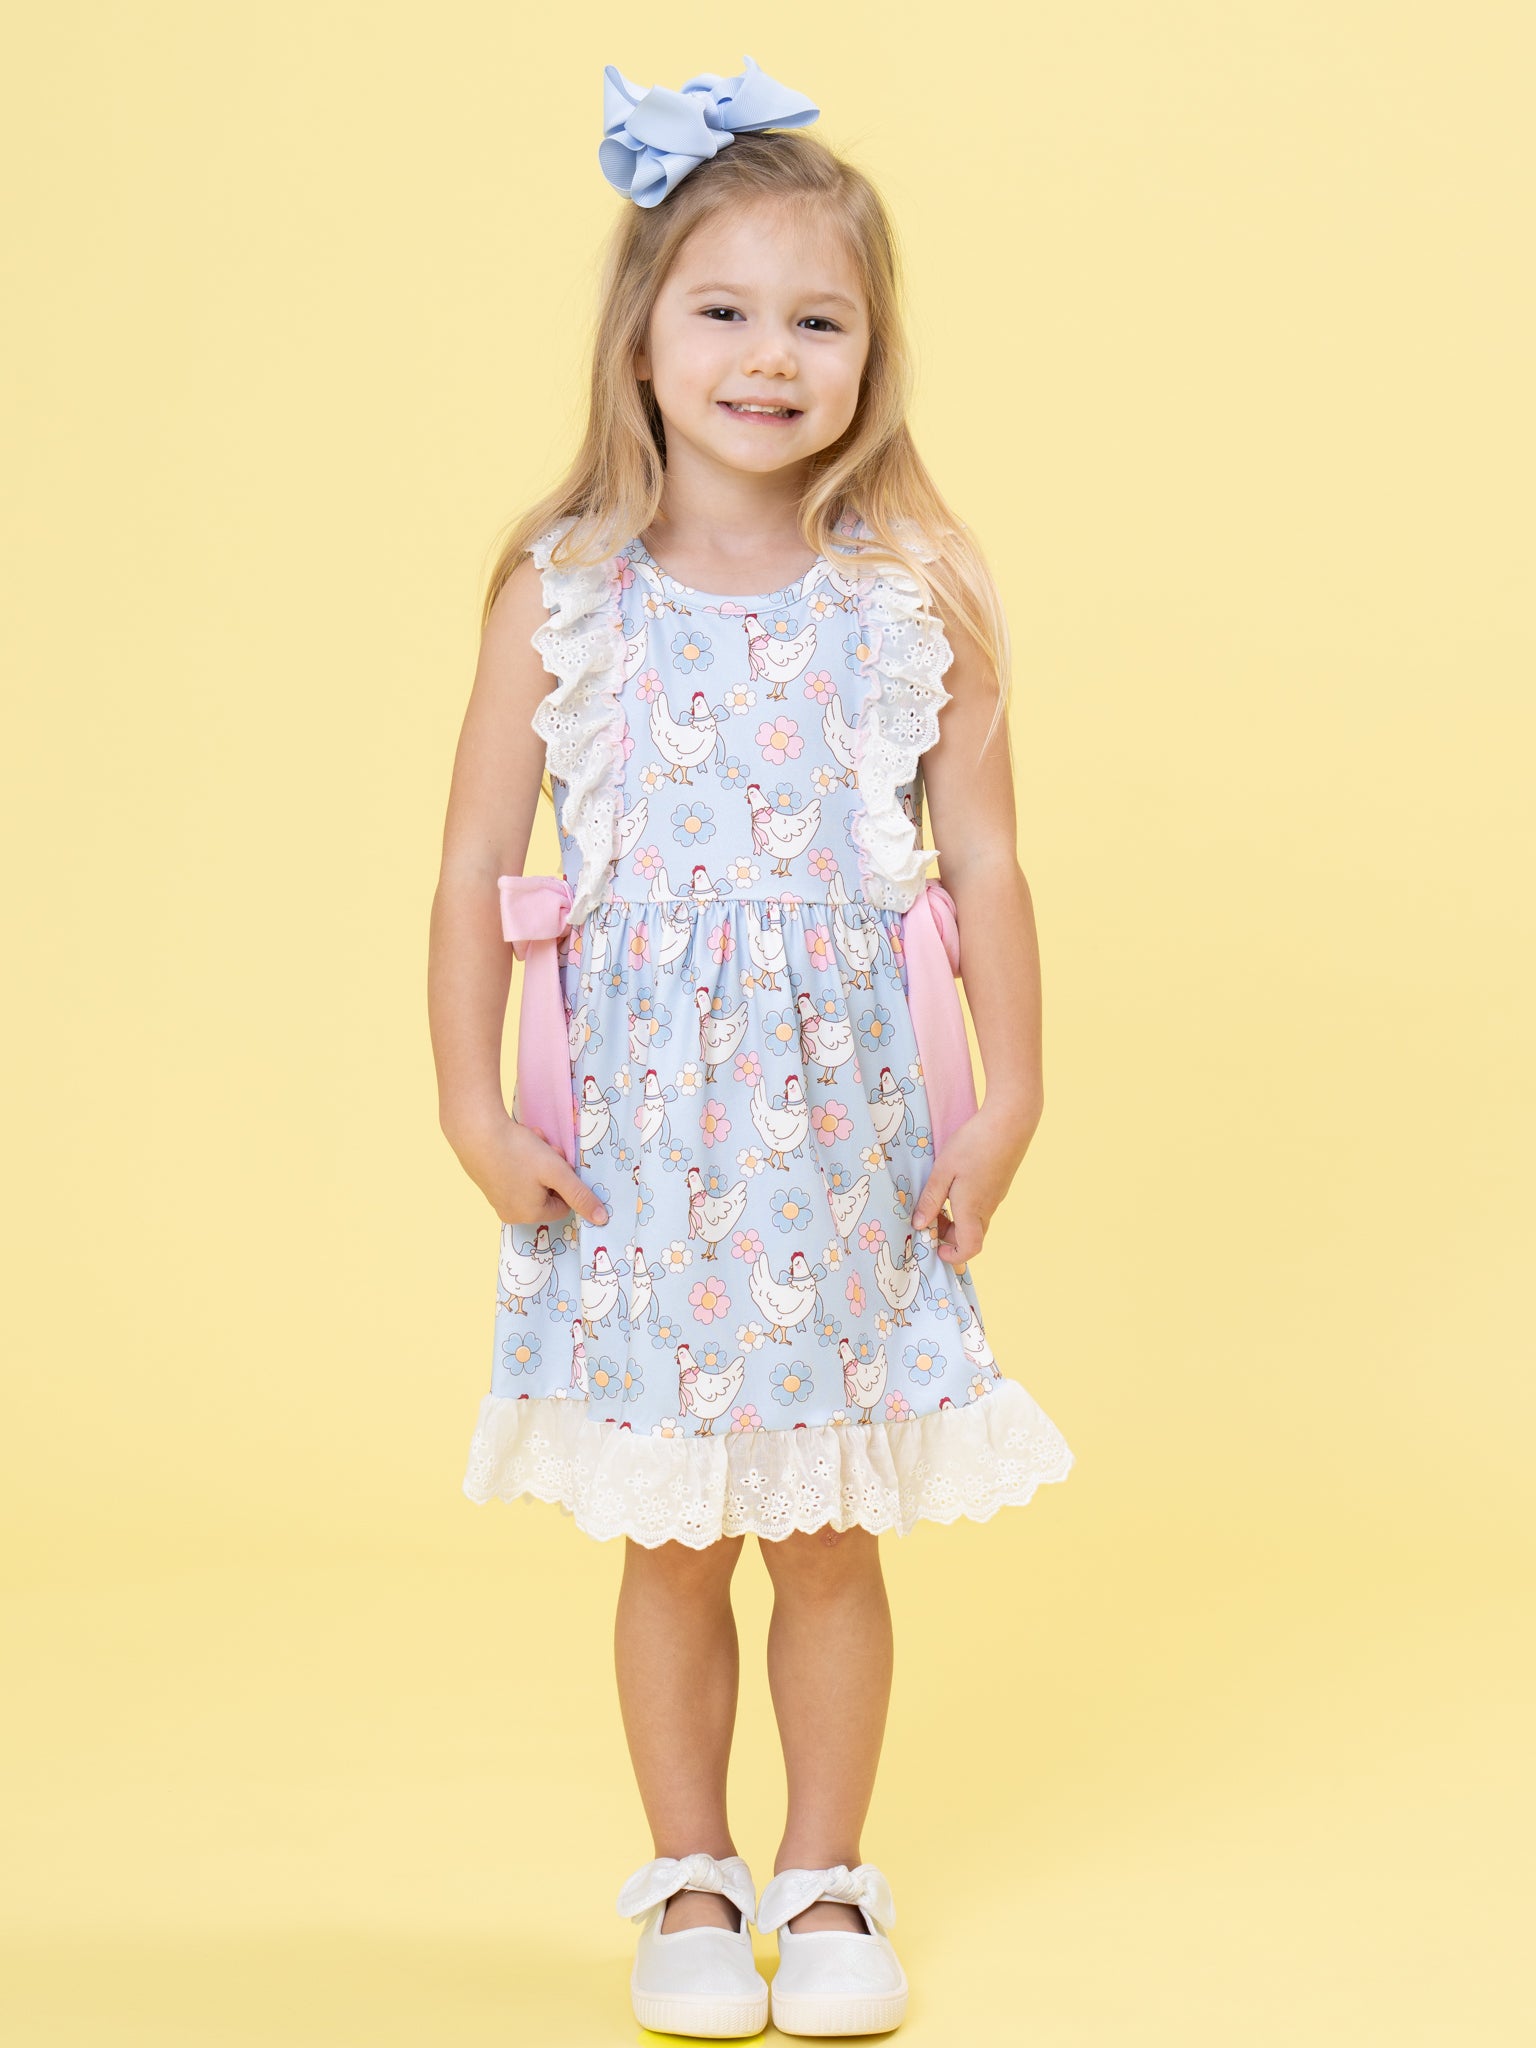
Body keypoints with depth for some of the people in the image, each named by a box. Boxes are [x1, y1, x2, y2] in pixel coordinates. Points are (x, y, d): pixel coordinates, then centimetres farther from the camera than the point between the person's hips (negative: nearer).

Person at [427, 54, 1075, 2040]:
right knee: (671, 1543, 10)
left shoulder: (915, 597, -2)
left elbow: (985, 863, 2)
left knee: (832, 1539, 10)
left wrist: (1007, 1106, 0)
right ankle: (688, 1880, 27)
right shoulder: (561, 593, -3)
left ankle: (827, 1879, 28)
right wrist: (475, 1108, -5)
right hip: (640, 1132, 0)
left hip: (852, 1131, 0)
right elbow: (475, 868, -1)